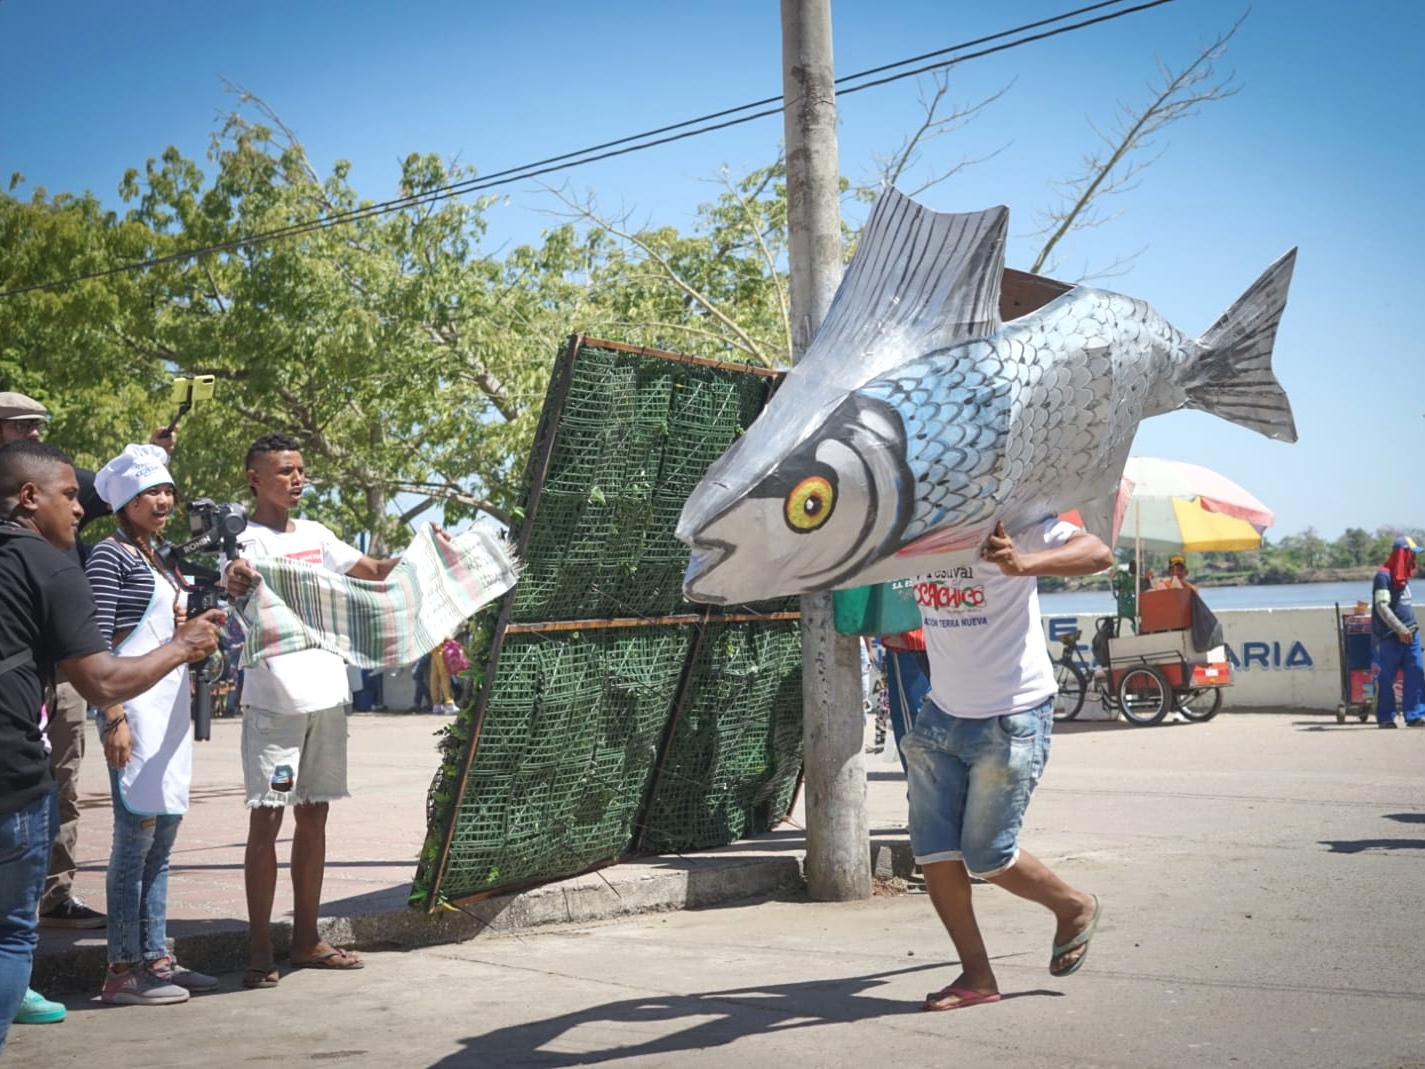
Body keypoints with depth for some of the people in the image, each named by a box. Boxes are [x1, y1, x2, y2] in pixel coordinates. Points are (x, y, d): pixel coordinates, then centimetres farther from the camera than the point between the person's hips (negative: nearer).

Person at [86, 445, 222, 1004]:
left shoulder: (160, 559, 18)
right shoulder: (109, 555, -7)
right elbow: (97, 643, -15)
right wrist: (114, 716, -20)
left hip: (172, 702, 9)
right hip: (135, 707, -9)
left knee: (163, 834, 11)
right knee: (137, 832, -8)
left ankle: (156, 958, 18)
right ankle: (122, 970, -2)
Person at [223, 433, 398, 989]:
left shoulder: (314, 535, 15)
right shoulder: (244, 540, -5)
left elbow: (375, 572, 21)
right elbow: (233, 580, -24)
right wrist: (234, 580, -47)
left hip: (326, 695, 7)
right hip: (273, 700, -6)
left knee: (313, 816, 11)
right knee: (266, 818, -5)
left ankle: (306, 938, 19)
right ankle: (260, 948, 0)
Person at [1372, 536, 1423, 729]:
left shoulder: (1403, 576, 18)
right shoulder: (1383, 575, -9)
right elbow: (1382, 606, -16)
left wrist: (1411, 627, 15)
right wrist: (1400, 628, -21)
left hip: (1409, 633, 8)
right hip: (1390, 635, -8)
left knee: (1415, 673, -2)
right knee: (1386, 677, -1)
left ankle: (1415, 715, -1)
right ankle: (1385, 718, 5)